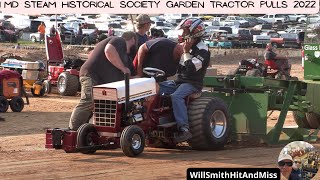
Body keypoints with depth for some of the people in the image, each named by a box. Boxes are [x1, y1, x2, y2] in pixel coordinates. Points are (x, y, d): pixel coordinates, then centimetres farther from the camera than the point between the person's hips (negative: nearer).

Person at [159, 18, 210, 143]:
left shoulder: (202, 50, -11)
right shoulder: (186, 46, 17)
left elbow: (191, 68, -22)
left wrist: (186, 52, -17)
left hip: (192, 83, -9)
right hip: (179, 81, 9)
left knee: (176, 96, -36)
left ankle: (184, 129, -41)